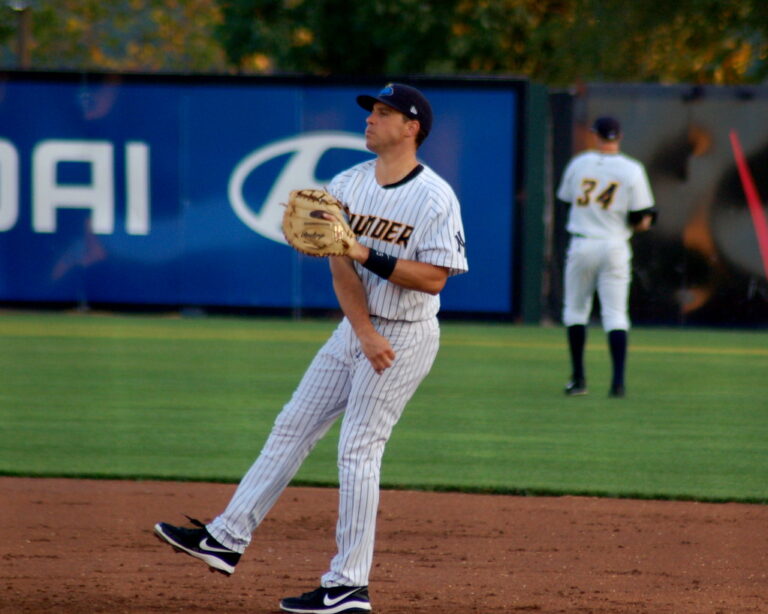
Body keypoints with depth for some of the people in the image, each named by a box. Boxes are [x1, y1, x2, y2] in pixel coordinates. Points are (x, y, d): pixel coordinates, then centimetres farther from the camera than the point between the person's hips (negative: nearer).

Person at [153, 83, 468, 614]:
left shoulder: (435, 198, -15)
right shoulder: (347, 186, 4)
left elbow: (433, 278, -20)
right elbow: (341, 266, -3)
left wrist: (369, 255, -25)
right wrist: (366, 333, -16)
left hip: (407, 336, -7)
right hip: (356, 329, 7)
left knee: (358, 450, -10)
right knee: (293, 427, 7)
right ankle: (228, 538, 12)